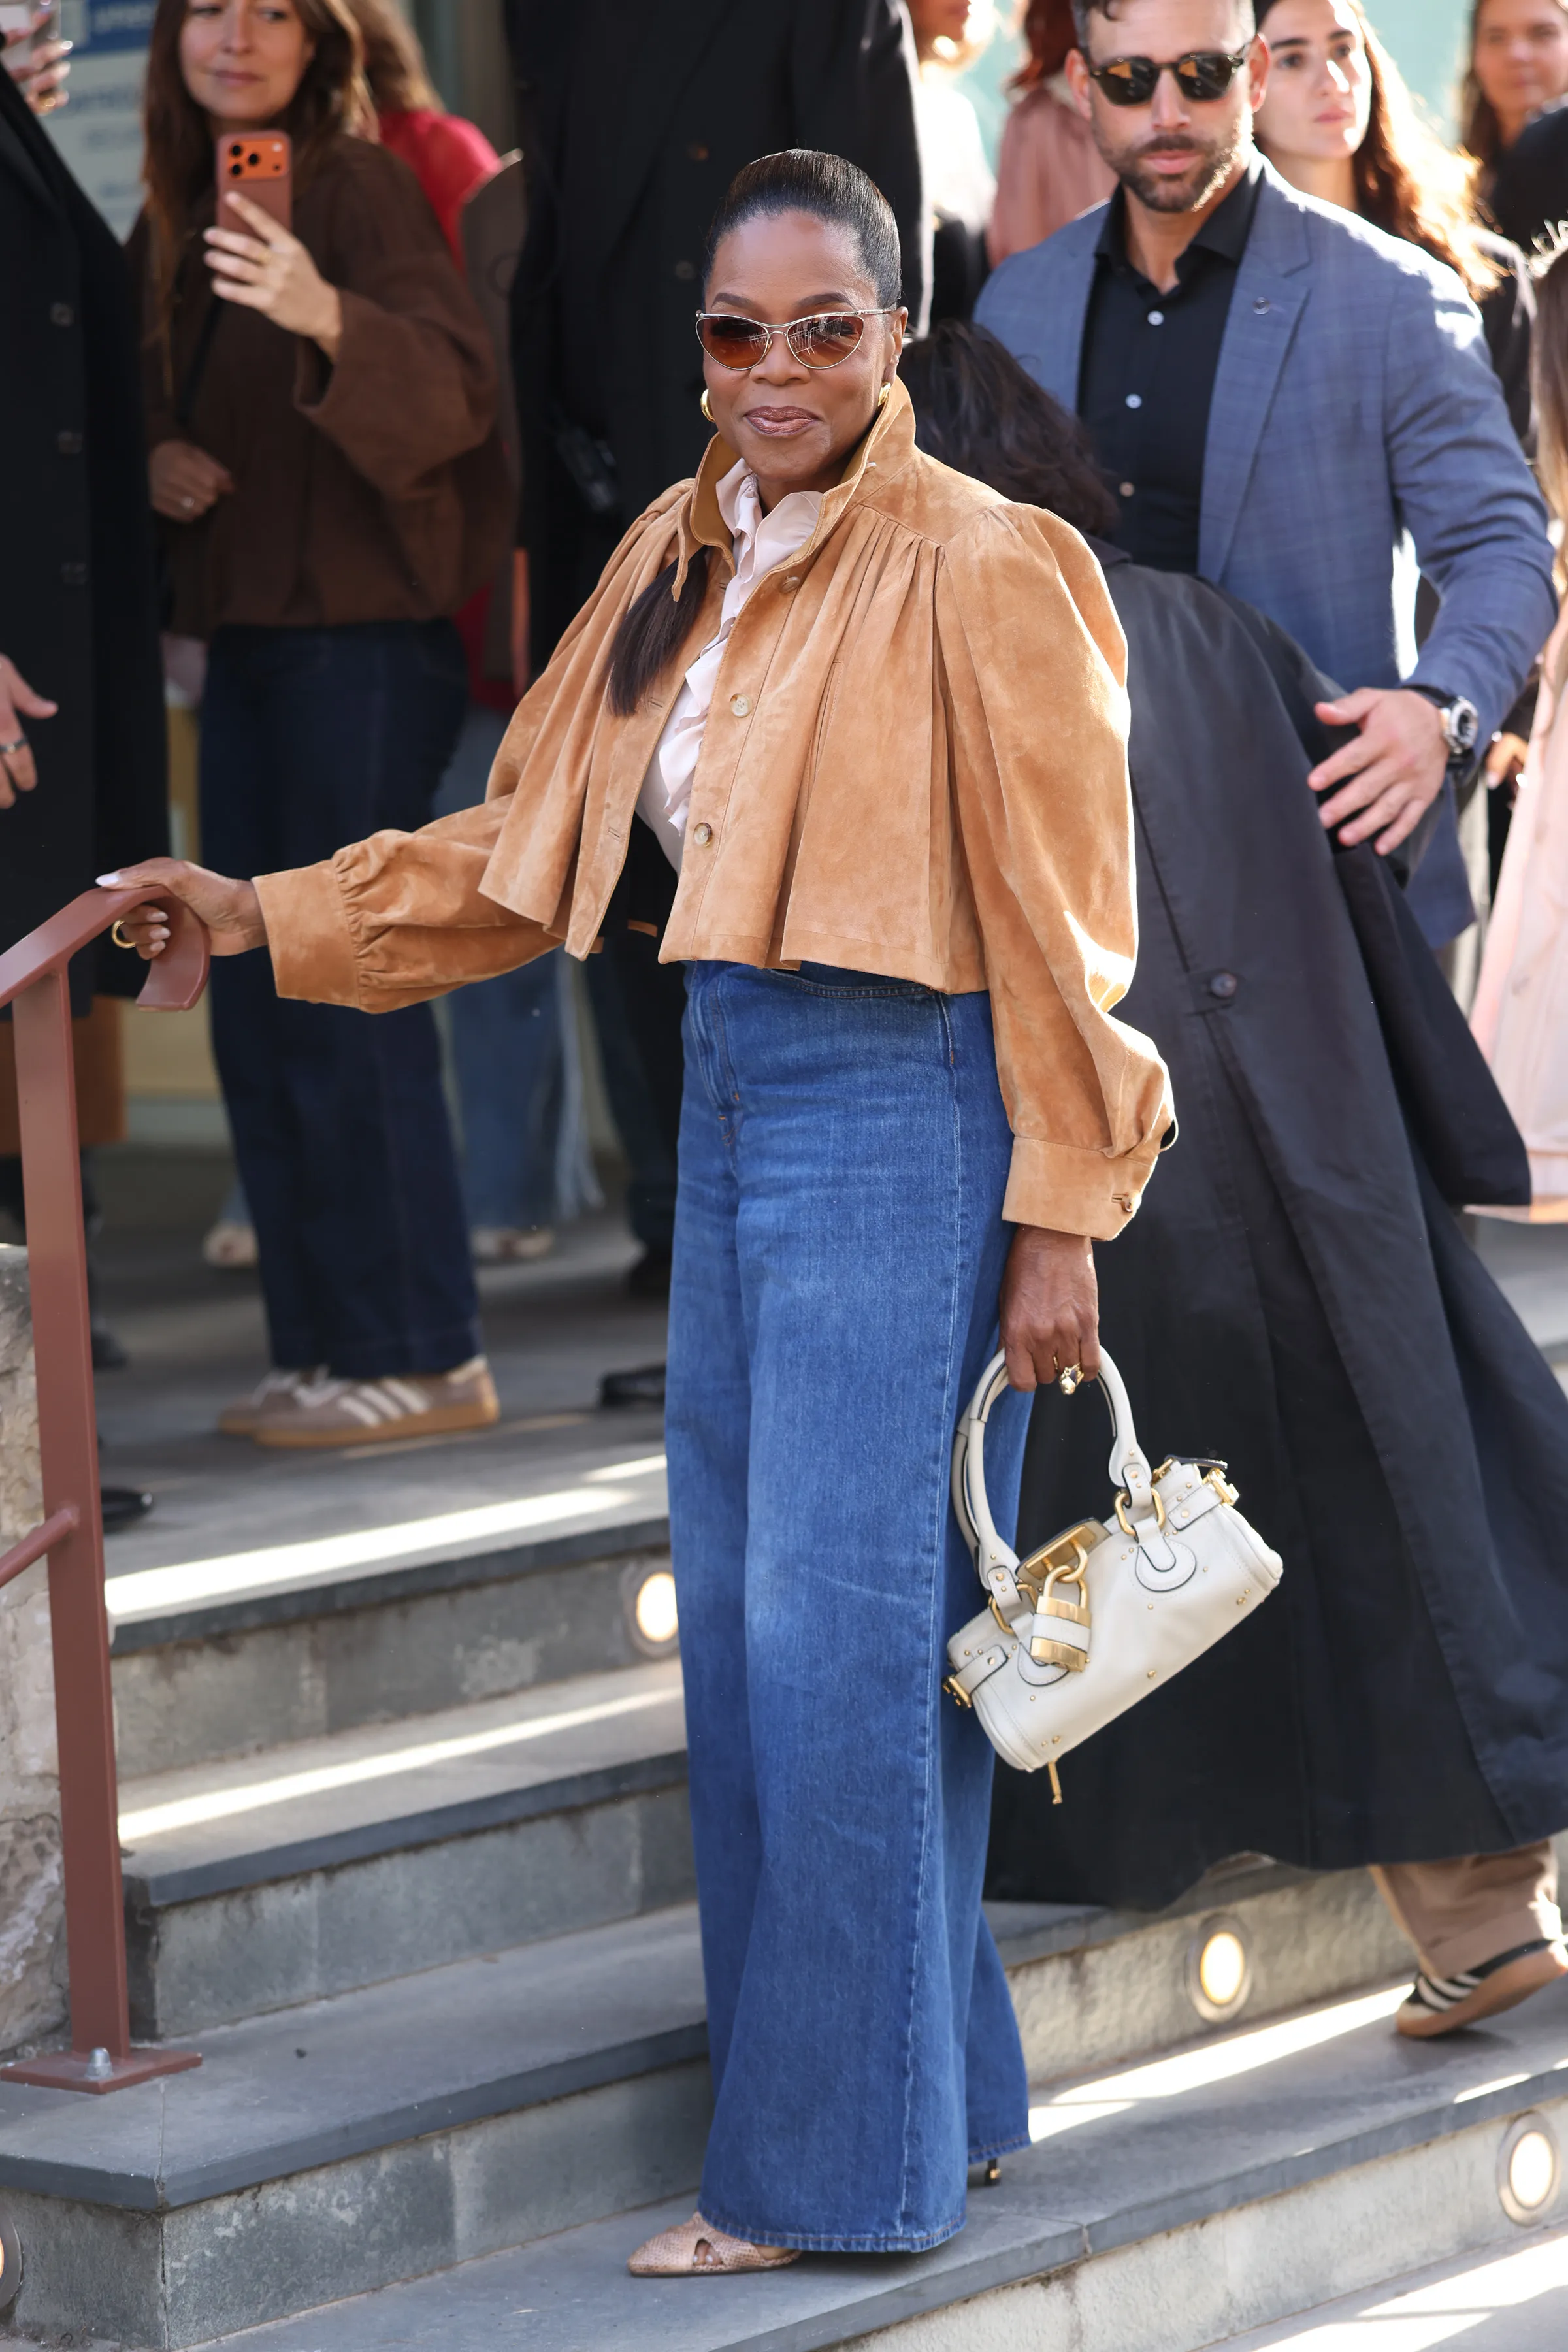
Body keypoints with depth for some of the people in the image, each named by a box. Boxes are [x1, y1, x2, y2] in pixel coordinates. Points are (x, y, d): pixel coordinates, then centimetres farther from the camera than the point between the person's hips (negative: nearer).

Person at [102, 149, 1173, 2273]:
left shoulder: (983, 574, -12)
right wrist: (271, 917, 10)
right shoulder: (683, 560, 10)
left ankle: (829, 2170, 3)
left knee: (837, 1640, -6)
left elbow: (1058, 923, -11)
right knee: (747, 1631, 11)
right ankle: (936, 2084, 23)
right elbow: (527, 848, 15)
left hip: (898, 1123, -8)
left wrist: (1059, 1222, -12)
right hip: (732, 1109, 8)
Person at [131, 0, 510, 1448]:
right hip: (243, 636, 8)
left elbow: (457, 389, -24)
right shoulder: (172, 224, 12)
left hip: (360, 637, -8)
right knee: (256, 1008, 10)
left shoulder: (359, 189, -10)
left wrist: (325, 316, -42)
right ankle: (323, 1343, 18)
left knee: (345, 999, -8)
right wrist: (155, 461, -1)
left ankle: (423, 1353, -1)